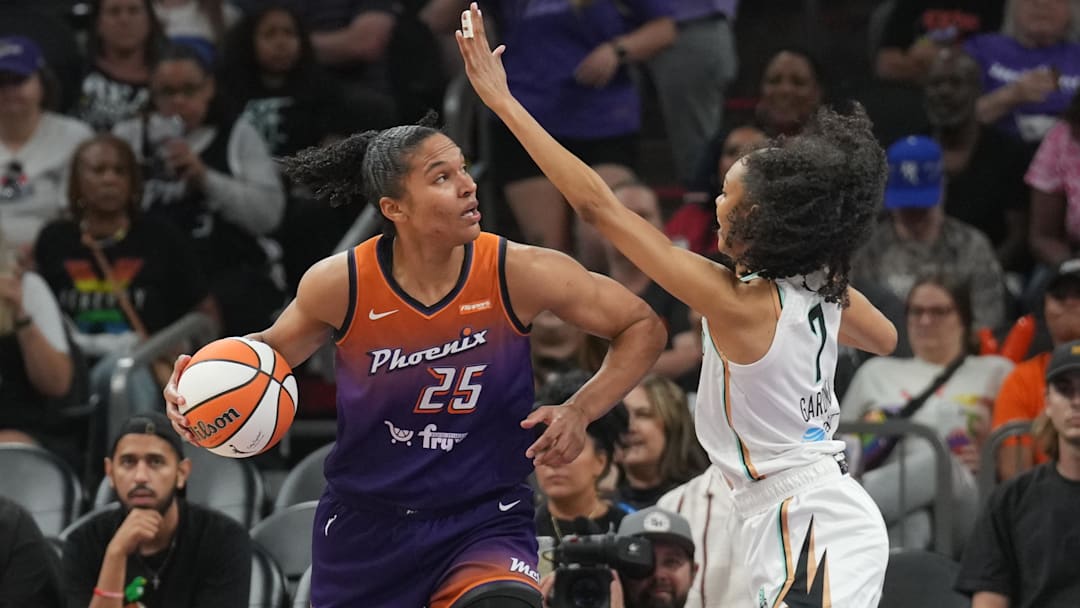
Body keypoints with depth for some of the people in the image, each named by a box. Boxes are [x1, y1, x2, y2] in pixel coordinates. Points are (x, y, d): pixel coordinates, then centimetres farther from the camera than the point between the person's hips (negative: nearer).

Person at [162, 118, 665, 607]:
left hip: (483, 520, -2)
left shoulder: (518, 274, -15)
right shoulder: (340, 283, -12)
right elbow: (276, 348, 10)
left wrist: (579, 412, -16)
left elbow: (642, 328, -4)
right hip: (365, 526, 2)